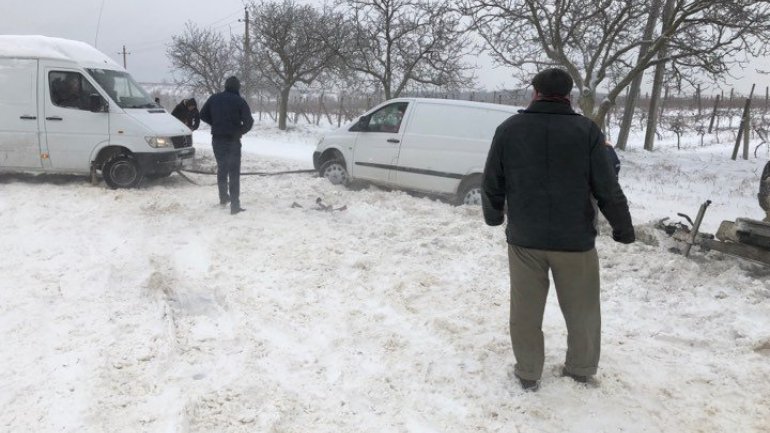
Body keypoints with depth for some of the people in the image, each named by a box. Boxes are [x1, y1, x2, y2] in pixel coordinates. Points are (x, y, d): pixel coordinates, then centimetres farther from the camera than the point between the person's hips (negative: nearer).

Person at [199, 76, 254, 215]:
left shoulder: (214, 98, 4)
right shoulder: (239, 101, -9)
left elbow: (203, 115, 9)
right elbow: (249, 121, -13)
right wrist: (240, 131, 4)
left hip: (217, 140, 4)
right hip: (233, 141, -4)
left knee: (221, 169, 21)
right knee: (234, 172, -1)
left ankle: (223, 198, 31)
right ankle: (235, 205, -5)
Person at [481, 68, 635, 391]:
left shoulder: (508, 129, -2)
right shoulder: (586, 130, -7)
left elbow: (491, 184, 4)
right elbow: (608, 189, -7)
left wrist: (493, 217, 22)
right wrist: (623, 228, 7)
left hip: (524, 238, 1)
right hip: (575, 239, 0)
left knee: (526, 310, 14)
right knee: (582, 309, 18)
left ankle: (528, 373, 24)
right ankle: (581, 369, 33)